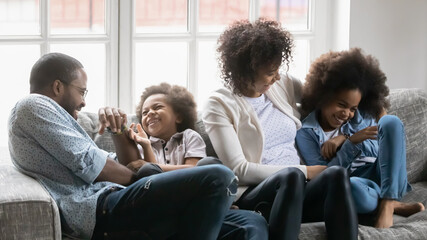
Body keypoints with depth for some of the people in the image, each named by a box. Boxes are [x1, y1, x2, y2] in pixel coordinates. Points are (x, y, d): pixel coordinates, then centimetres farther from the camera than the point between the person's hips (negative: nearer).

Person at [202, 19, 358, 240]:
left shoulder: (284, 86, 14)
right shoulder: (220, 104, -1)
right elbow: (238, 169, -10)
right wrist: (304, 172, -13)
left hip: (299, 191, 5)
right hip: (253, 196, -5)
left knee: (336, 174, -29)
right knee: (291, 175, -38)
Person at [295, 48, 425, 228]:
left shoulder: (364, 116, 9)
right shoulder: (306, 132, 1)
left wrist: (344, 139, -10)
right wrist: (352, 142, -21)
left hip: (387, 181, 5)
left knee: (391, 122, -19)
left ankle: (387, 205, -26)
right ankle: (395, 205, -15)